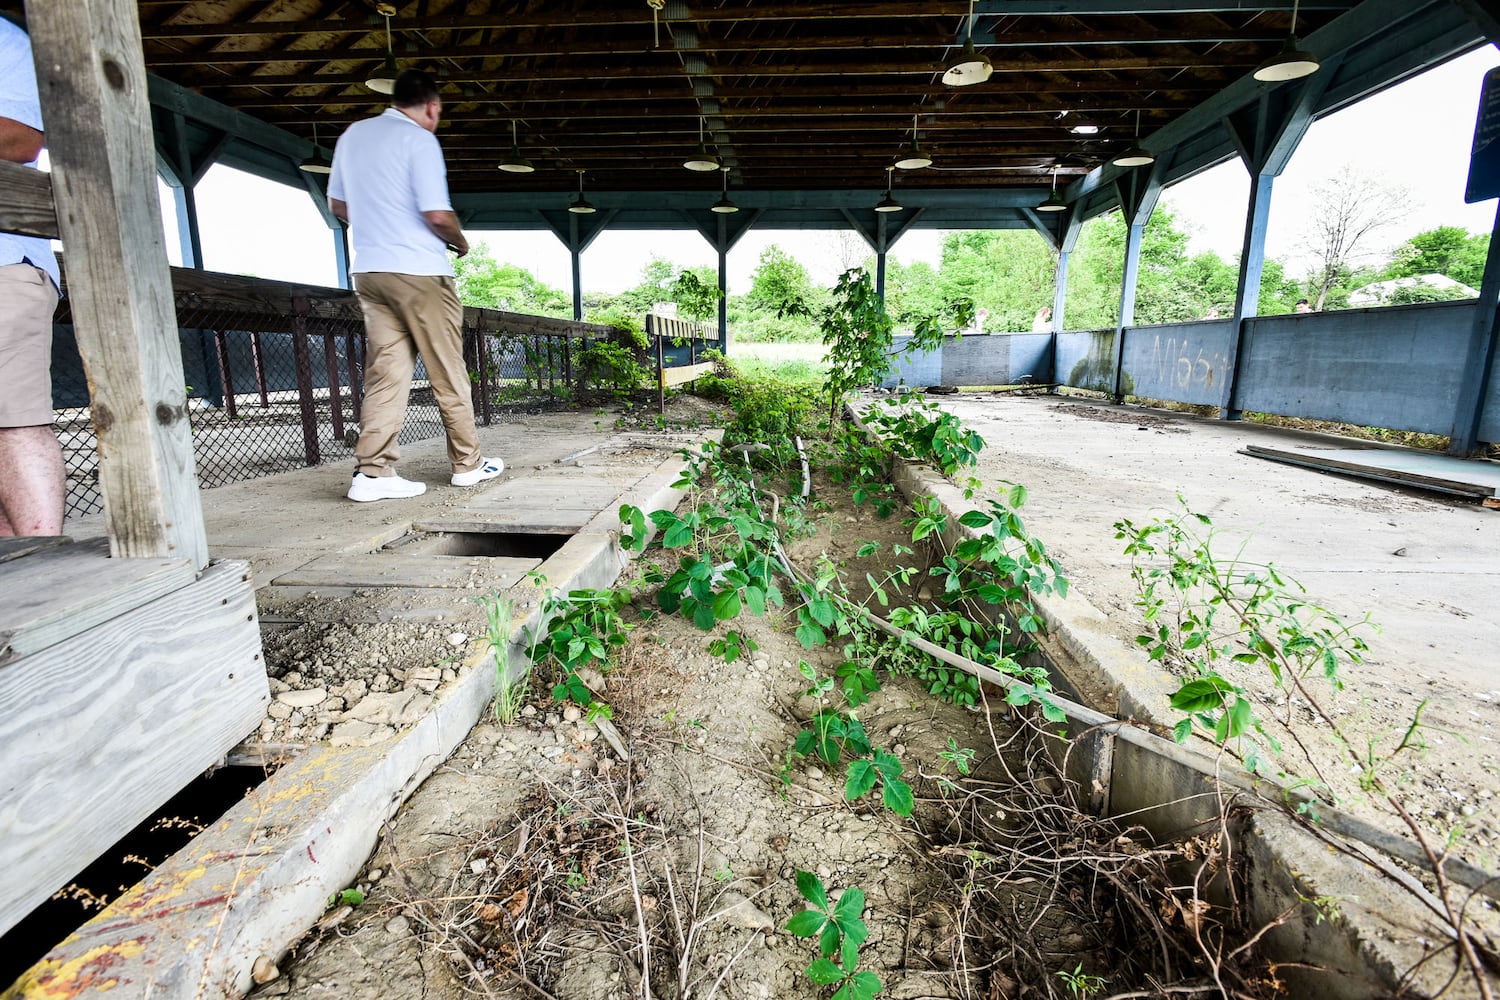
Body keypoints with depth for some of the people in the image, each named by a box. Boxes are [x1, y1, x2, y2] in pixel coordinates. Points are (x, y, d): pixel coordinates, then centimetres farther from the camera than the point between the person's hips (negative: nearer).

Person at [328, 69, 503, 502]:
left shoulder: (352, 135, 14)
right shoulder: (419, 140, -7)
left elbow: (337, 205, 20)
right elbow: (437, 215, -16)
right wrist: (461, 242, 3)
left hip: (368, 271, 6)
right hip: (419, 271, -6)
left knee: (385, 370, 3)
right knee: (448, 372, 3)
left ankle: (372, 471, -3)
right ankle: (467, 463, 11)